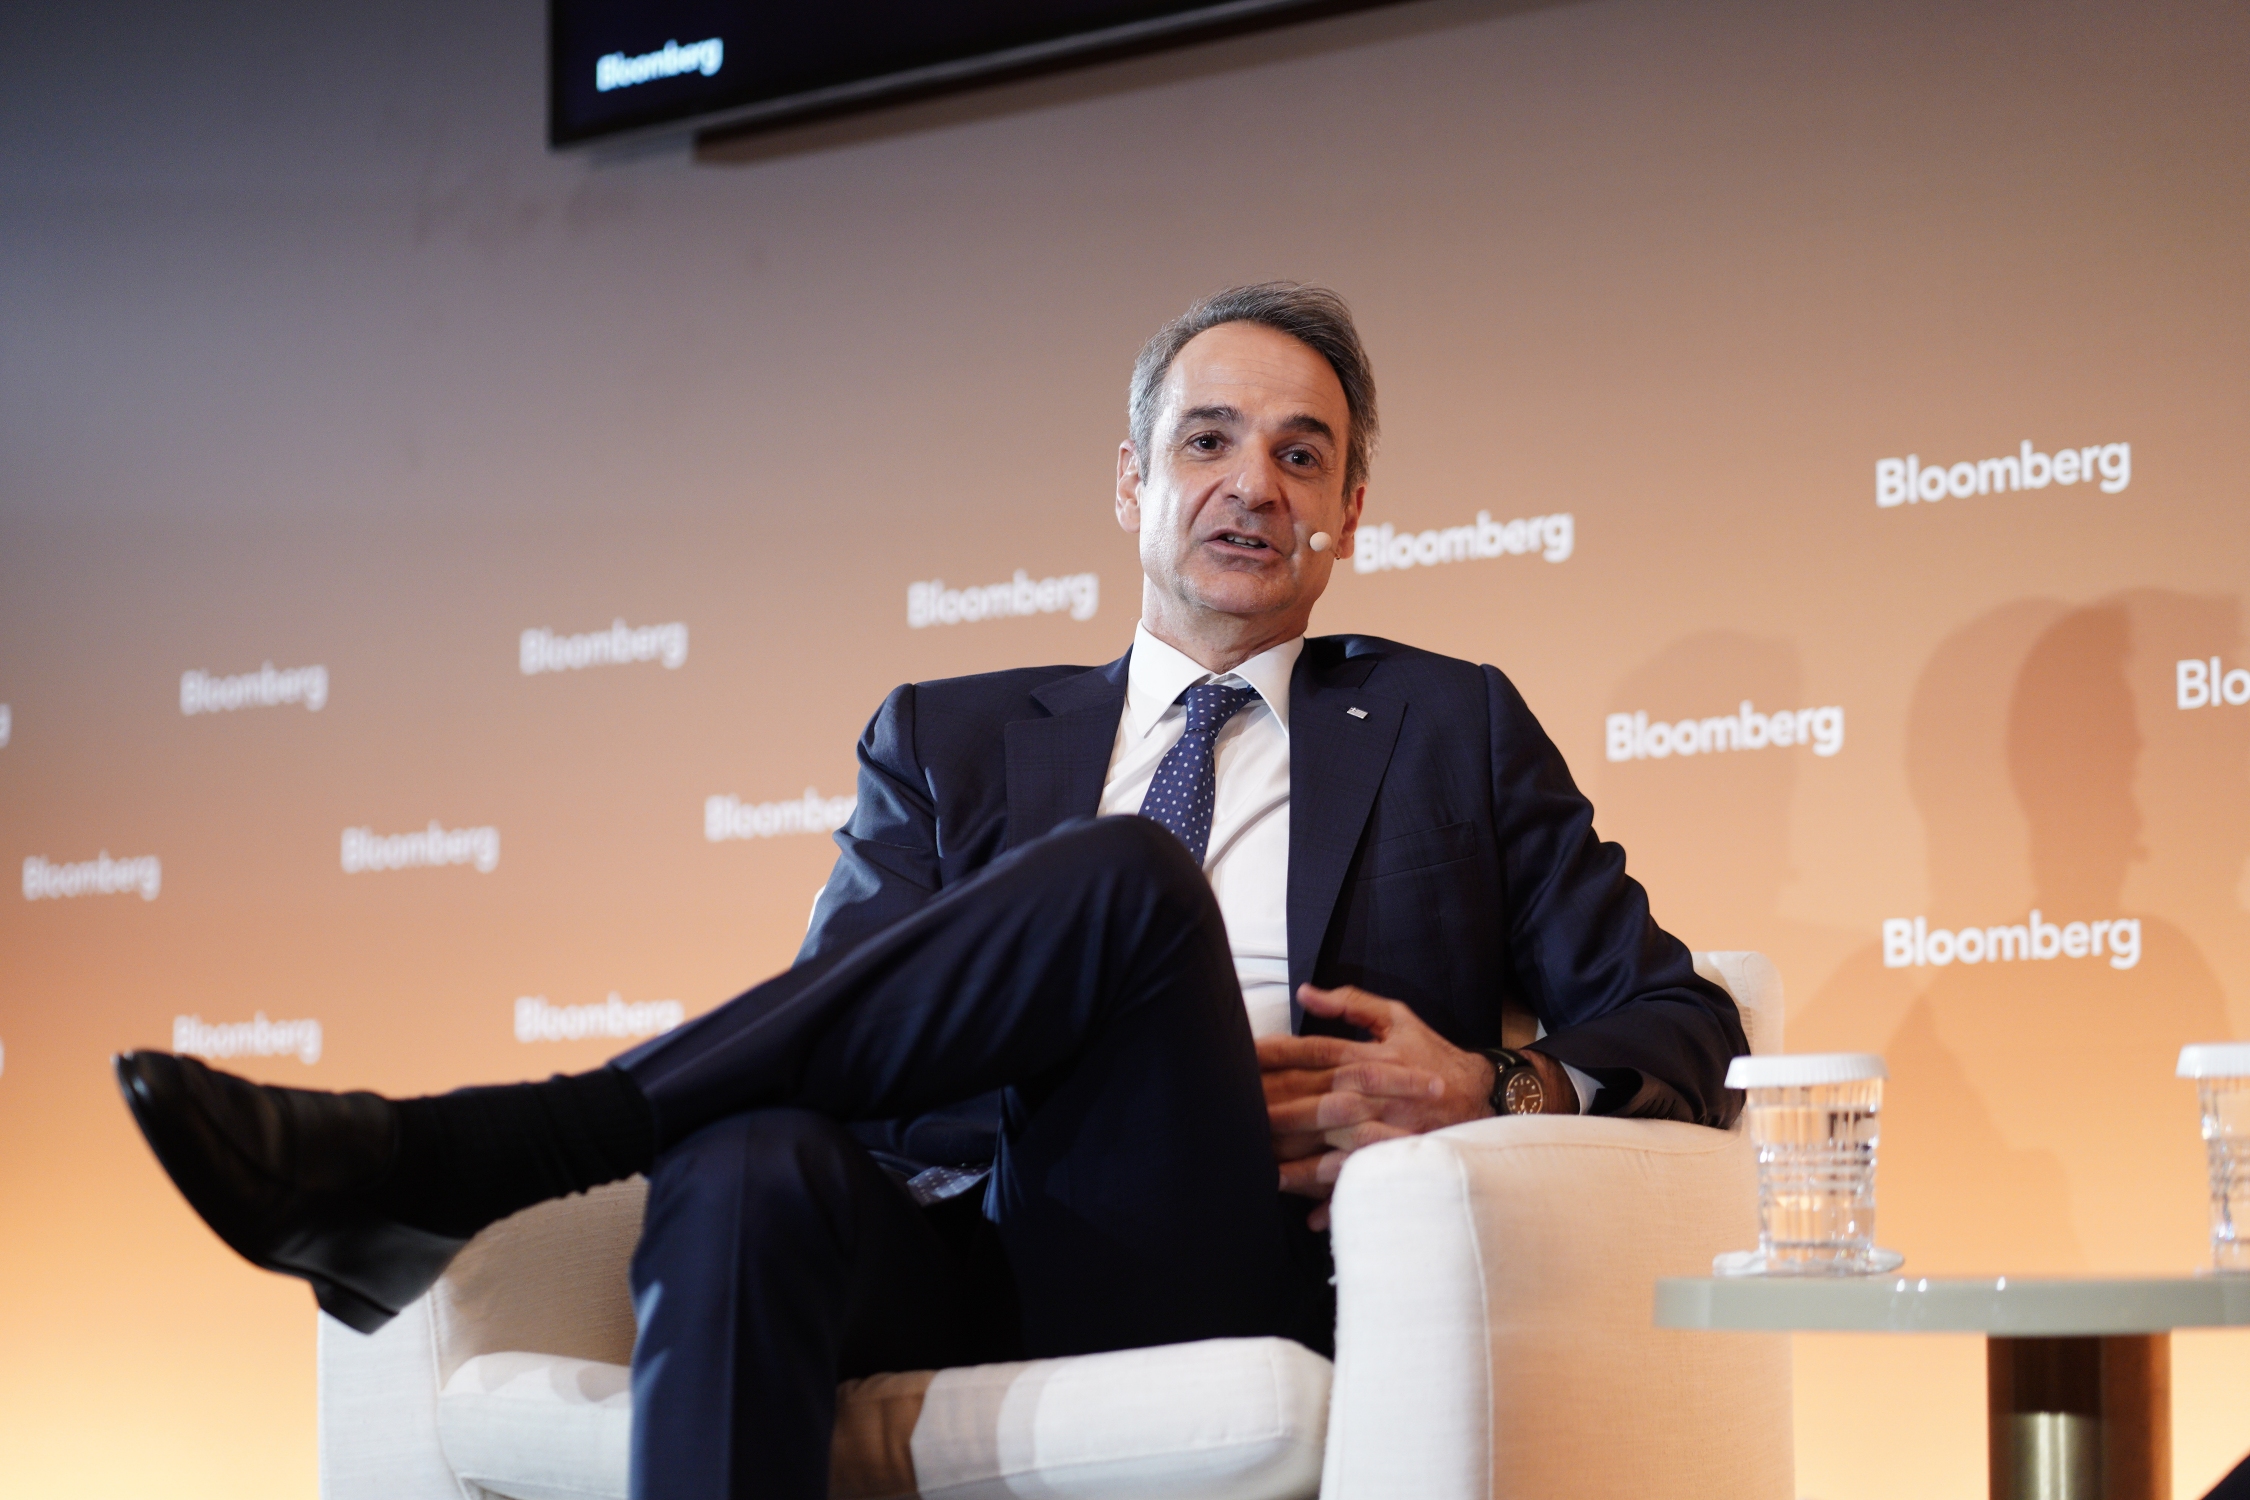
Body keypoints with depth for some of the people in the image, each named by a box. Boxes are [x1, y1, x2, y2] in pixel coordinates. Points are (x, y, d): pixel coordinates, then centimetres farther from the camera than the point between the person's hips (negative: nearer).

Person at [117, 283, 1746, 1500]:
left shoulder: (1453, 728, 23)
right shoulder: (954, 742, 26)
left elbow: (1682, 1026, 18)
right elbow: (846, 1020, 13)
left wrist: (1508, 1090, -5)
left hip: (1234, 1264, -1)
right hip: (969, 1241, 2)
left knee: (1125, 877, -29)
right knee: (746, 1175, -35)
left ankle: (439, 1156, -30)